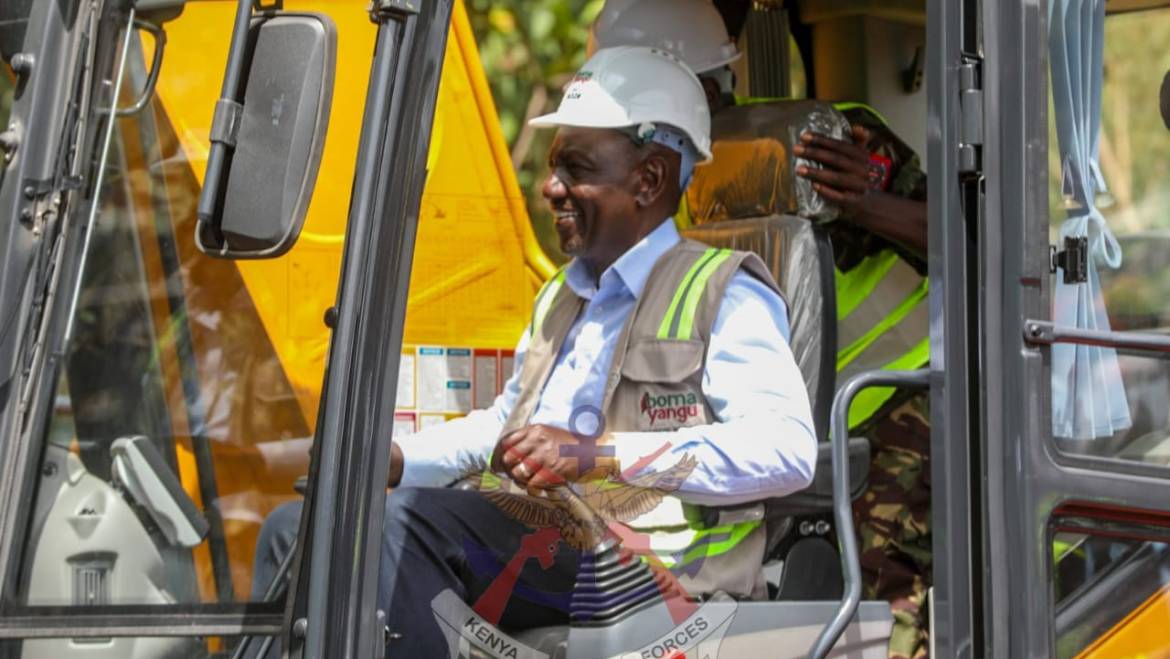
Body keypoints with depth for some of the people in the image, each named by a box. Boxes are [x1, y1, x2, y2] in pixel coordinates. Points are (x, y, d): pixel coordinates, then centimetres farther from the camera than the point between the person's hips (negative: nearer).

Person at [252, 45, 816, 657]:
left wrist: (599, 456, -22)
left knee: (403, 523, -28)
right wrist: (393, 459, 19)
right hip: (522, 528, 9)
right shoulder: (560, 299, 27)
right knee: (298, 528, -2)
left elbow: (788, 448, -17)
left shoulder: (722, 298, -1)